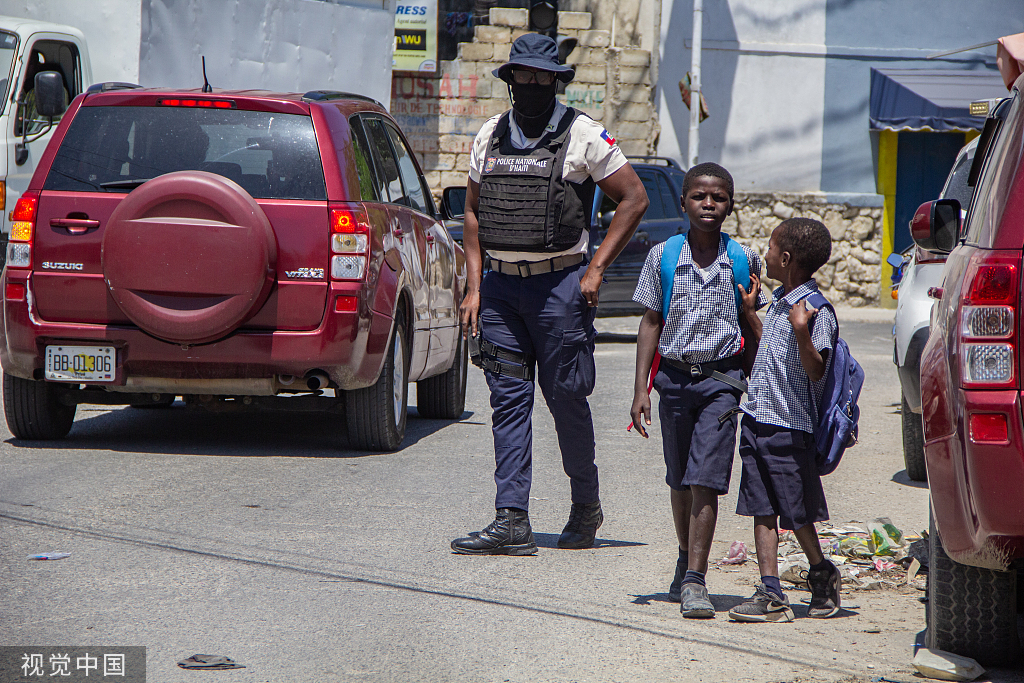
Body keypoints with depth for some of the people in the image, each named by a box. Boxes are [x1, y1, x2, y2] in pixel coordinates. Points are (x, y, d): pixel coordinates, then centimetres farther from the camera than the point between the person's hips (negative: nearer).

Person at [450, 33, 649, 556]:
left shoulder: (582, 135, -3)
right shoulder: (491, 136, 11)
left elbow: (634, 199, -2)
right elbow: (474, 213, 17)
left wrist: (596, 270, -6)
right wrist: (474, 287, 8)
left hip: (559, 283, -4)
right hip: (499, 284, 4)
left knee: (566, 397, 0)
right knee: (508, 399, -1)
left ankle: (586, 506, 20)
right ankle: (512, 521, -3)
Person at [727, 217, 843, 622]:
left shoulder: (816, 313, -16)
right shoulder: (779, 302, 12)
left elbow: (815, 370, -23)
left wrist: (801, 332, -37)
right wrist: (749, 312, 26)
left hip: (788, 428, -8)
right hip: (757, 420, 8)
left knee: (796, 513, 3)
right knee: (763, 510, 3)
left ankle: (822, 575, 24)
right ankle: (771, 593, 2)